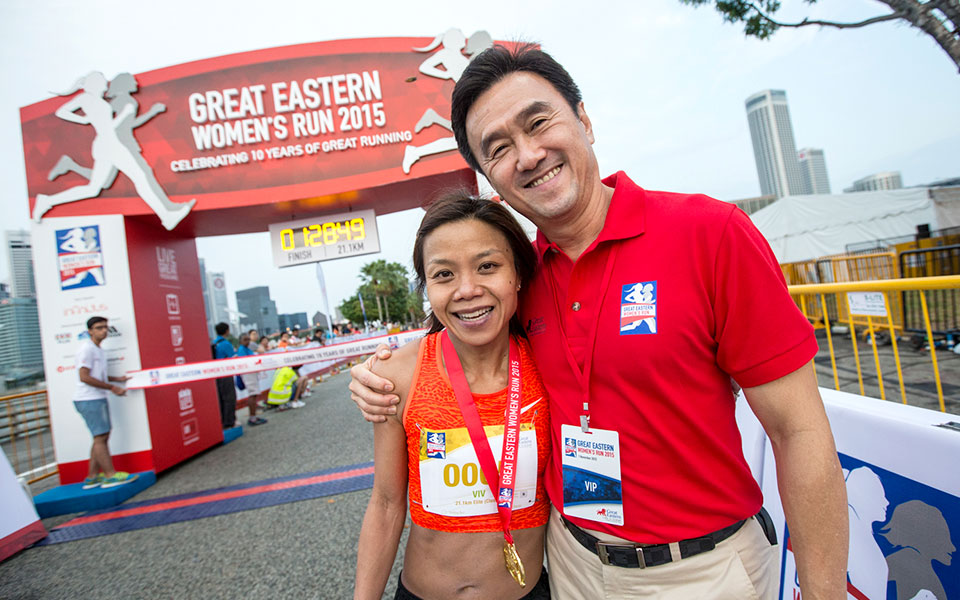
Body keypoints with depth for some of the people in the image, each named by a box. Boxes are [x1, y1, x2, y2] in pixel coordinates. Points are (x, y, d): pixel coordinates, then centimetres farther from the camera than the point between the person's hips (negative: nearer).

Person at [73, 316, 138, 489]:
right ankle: (110, 475, -3)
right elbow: (84, 377, -19)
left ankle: (93, 477, 19)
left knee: (101, 437, 12)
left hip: (98, 399, 10)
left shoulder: (99, 350, 17)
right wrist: (112, 387, -17)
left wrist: (117, 379, 13)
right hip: (89, 400, -10)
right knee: (100, 437, -7)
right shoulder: (87, 348, -13)